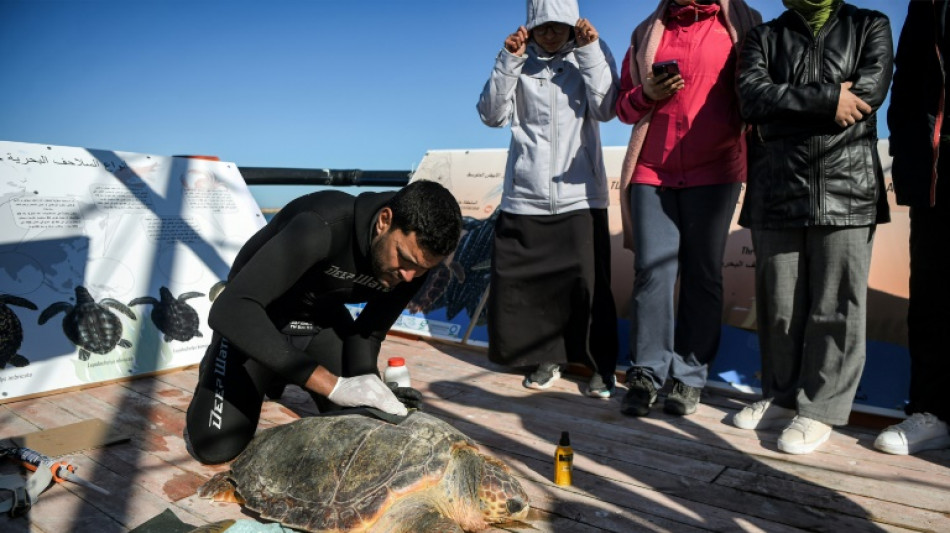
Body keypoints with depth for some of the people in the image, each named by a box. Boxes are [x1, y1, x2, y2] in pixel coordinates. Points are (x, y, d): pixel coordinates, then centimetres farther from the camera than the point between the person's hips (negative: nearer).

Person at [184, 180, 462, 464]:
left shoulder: (412, 264, -18)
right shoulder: (323, 227, -39)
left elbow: (369, 332, -6)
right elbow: (229, 311, -47)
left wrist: (366, 382, -27)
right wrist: (334, 385, -50)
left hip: (323, 317, 5)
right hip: (256, 315, -5)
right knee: (216, 446, -16)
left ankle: (278, 378, 27)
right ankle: (214, 367, 18)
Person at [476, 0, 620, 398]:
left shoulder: (591, 53, 7)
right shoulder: (519, 61, 9)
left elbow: (606, 109, -7)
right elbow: (492, 115, -2)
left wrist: (590, 51, -12)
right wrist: (508, 60, -9)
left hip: (579, 194, -2)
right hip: (525, 196, 2)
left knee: (588, 282, -5)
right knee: (520, 281, 2)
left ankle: (602, 367, 11)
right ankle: (547, 358, 20)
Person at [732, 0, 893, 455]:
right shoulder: (763, 37, 15)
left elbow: (870, 91, -5)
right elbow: (752, 97, -5)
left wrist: (787, 102, -5)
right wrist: (826, 100, -10)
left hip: (847, 190, -1)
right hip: (776, 192, 1)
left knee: (836, 306, -2)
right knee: (778, 303, 6)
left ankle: (820, 409, 9)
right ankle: (783, 397, 21)